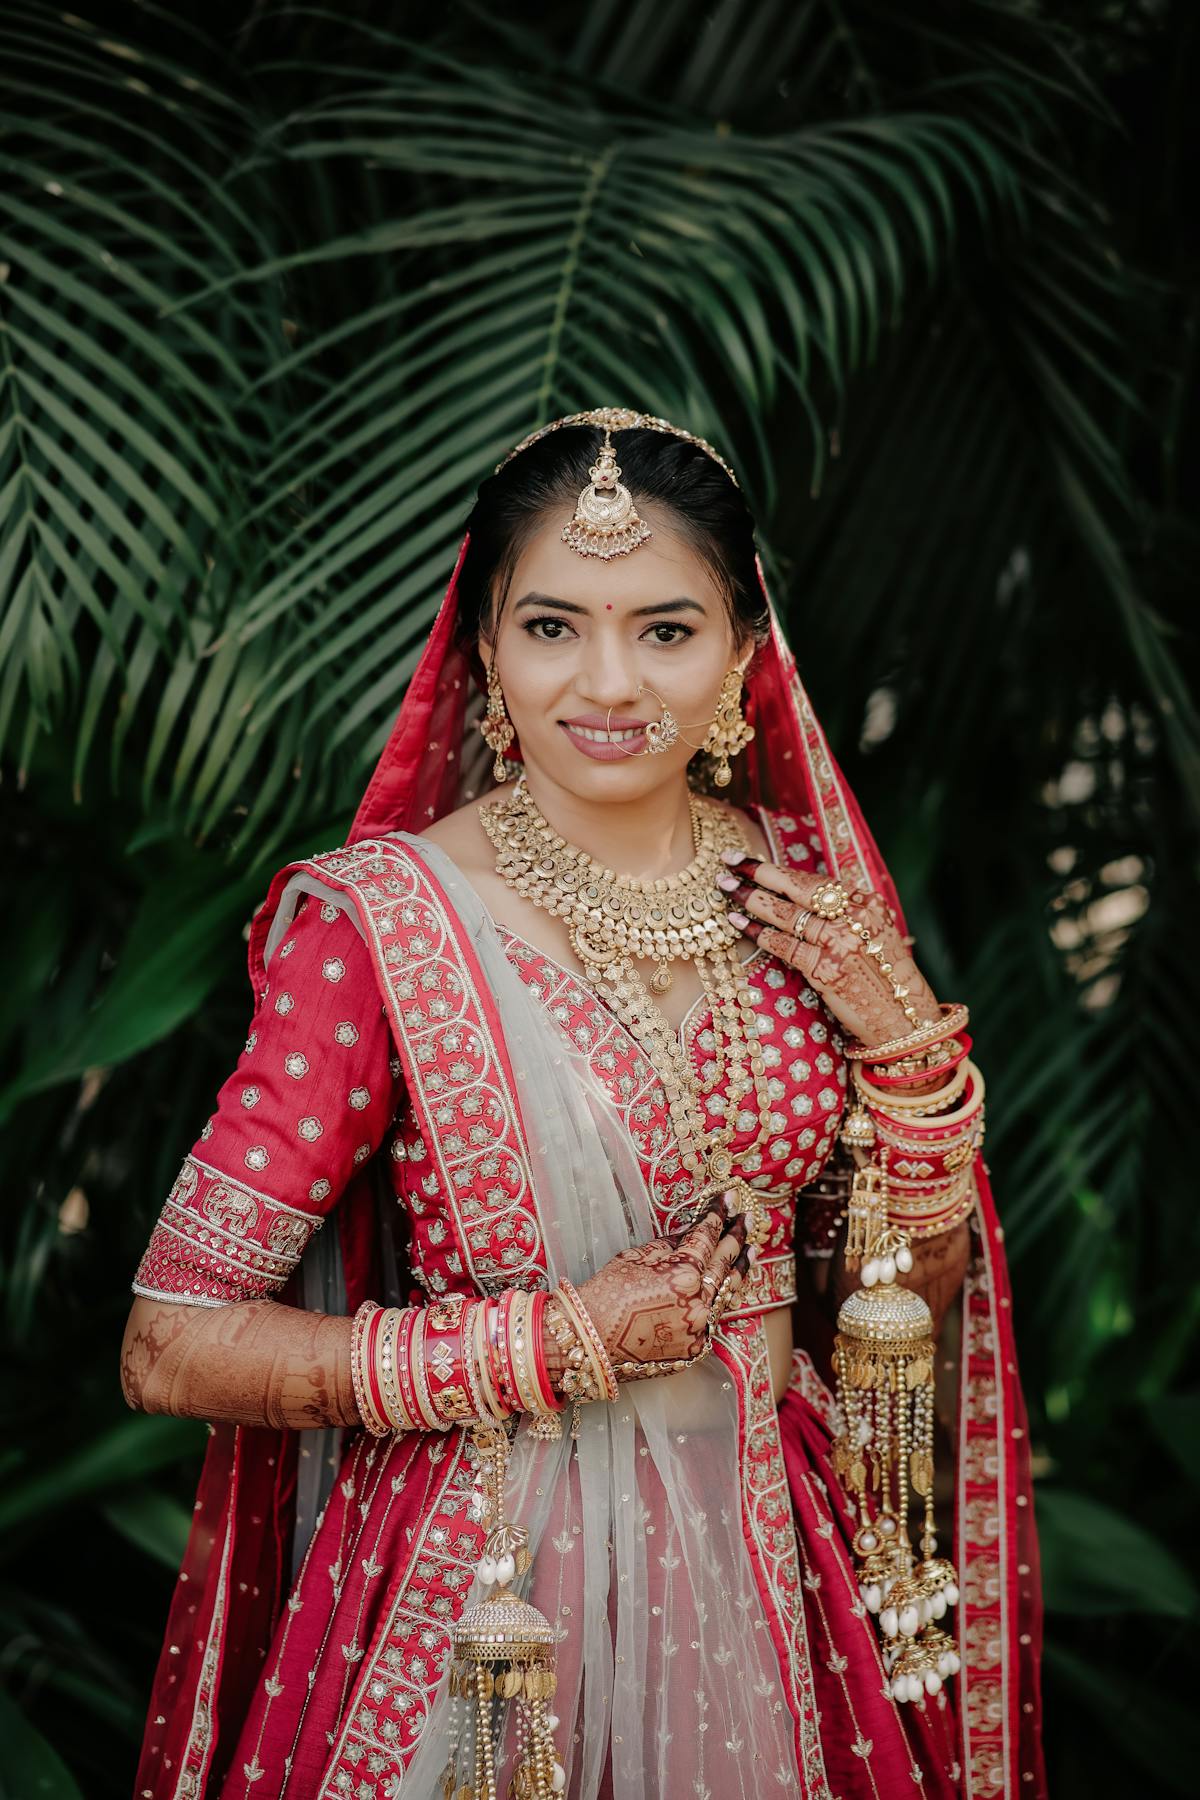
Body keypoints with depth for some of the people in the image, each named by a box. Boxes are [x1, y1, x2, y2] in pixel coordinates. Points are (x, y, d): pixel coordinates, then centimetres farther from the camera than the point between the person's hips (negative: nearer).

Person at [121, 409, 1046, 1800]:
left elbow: (911, 1297, 6)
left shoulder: (808, 894, -2)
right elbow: (173, 1347, -17)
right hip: (485, 1587, -4)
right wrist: (561, 1340, -19)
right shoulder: (378, 925, -16)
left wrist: (906, 1043, -10)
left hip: (772, 1559, 4)